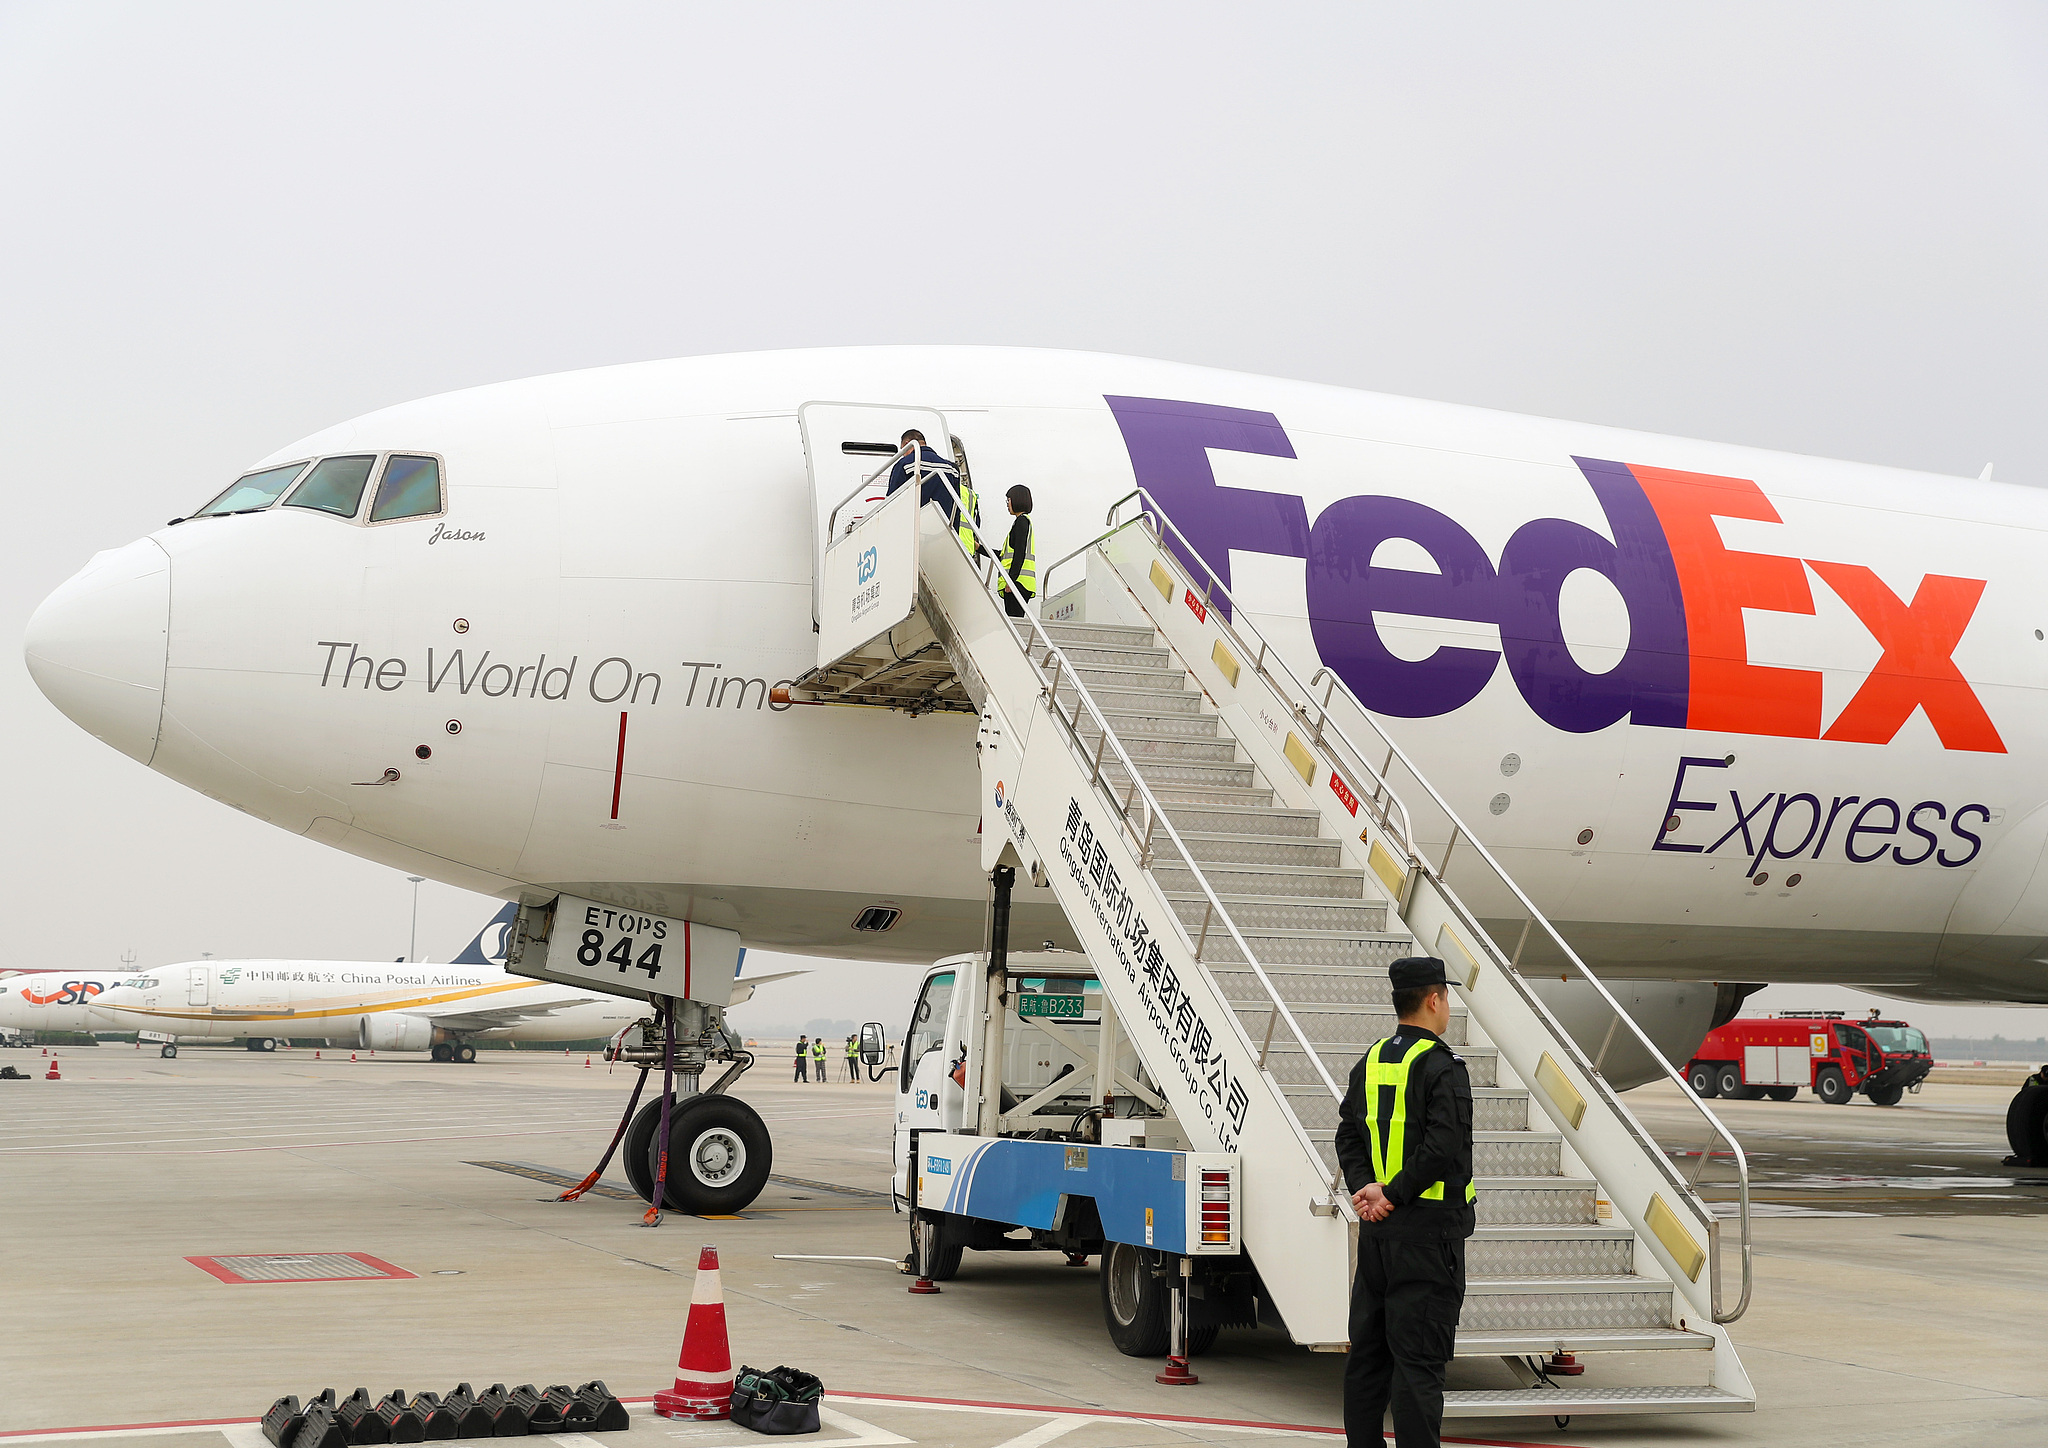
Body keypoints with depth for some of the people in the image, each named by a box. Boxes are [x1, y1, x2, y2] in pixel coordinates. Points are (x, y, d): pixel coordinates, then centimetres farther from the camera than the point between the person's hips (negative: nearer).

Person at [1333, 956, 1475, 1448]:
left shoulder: (1369, 1063, 12)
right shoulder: (1442, 1066, -12)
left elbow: (1348, 1137, 10)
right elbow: (1443, 1148, -20)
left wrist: (1366, 1187, -2)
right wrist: (1394, 1196, -14)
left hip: (1375, 1226, 7)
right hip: (1429, 1228, -7)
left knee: (1368, 1350, 13)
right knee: (1419, 1358, -5)